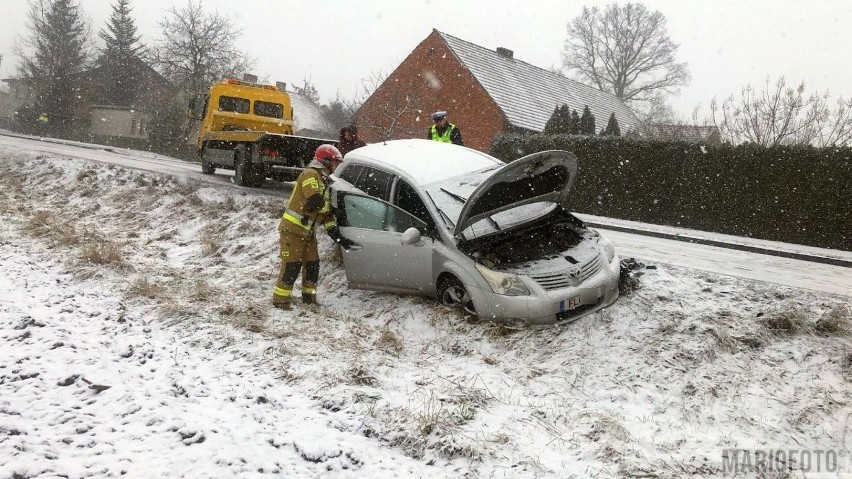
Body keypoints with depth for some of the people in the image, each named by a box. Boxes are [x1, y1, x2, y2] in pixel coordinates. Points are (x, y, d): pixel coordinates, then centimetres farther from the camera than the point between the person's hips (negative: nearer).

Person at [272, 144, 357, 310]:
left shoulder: (324, 181, 17)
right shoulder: (310, 175, -12)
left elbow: (327, 214, 15)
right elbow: (315, 201, -27)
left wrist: (339, 237, 8)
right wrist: (328, 206, -4)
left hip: (308, 232, 9)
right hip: (292, 230, -9)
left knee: (313, 265, 11)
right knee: (292, 266, -8)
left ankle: (309, 298, 23)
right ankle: (280, 301, 0)